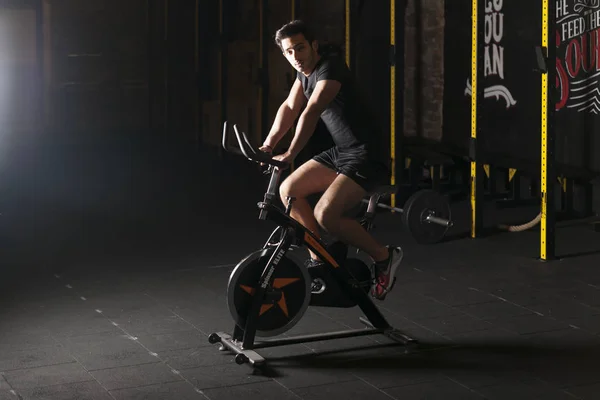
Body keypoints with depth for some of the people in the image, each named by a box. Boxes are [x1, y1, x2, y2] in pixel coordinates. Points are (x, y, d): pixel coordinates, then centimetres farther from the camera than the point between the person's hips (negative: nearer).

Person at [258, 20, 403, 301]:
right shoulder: (305, 70, 9)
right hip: (340, 152, 9)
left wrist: (290, 155, -40)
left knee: (325, 214, -23)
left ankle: (384, 256, -2)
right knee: (288, 190, 4)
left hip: (366, 156, -9)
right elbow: (290, 108, 8)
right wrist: (268, 145, -5)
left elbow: (311, 112, -31)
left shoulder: (330, 66, -19)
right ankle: (319, 259, 14)